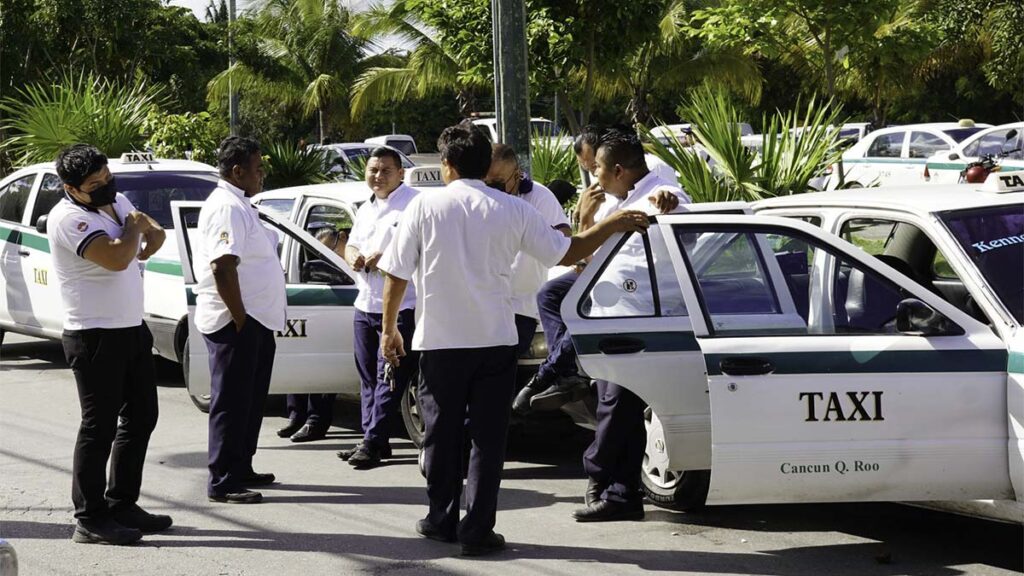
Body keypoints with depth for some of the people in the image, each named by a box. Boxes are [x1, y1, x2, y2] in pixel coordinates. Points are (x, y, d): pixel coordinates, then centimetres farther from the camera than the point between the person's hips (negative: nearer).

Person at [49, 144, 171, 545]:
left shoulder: (117, 201, 9)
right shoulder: (69, 219, -19)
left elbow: (153, 232, 26)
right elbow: (116, 257, -32)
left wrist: (150, 234, 1)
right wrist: (132, 229, -11)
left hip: (132, 329, 9)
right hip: (95, 337, -9)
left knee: (141, 418, 14)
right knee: (100, 425, -6)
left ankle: (123, 505, 24)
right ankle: (90, 520, -1)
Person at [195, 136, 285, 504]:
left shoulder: (238, 205, 17)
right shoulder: (227, 208, -17)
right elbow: (222, 267, -26)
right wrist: (240, 318, -22)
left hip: (254, 321, 11)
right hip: (235, 322, -11)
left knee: (249, 400, 17)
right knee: (232, 402, -6)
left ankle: (240, 470, 27)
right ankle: (222, 481, -2)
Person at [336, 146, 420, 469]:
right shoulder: (366, 210, 19)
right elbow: (351, 246, 24)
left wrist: (384, 258, -21)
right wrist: (355, 257, 0)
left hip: (400, 306, -9)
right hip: (366, 305, 9)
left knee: (388, 378, -7)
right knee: (368, 376, 11)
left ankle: (374, 442, -8)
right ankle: (371, 440, 18)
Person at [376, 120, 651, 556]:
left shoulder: (425, 206, -4)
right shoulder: (512, 210, -1)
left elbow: (396, 275, -3)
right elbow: (568, 253, 4)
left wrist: (389, 329, 8)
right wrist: (613, 224, 17)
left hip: (439, 340, 0)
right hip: (495, 340, 0)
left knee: (442, 433, 12)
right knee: (488, 435, 4)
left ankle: (442, 520, 20)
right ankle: (477, 530, 0)